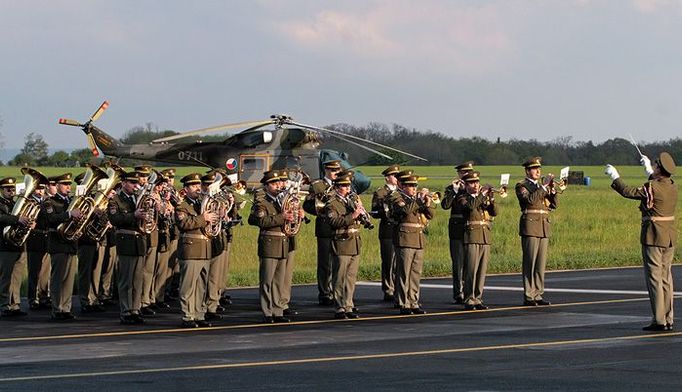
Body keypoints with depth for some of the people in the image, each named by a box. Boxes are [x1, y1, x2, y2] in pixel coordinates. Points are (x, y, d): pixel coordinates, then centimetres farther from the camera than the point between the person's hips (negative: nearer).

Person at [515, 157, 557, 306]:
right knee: (530, 262, -9)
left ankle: (538, 295, 8)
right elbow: (530, 199, -19)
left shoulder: (542, 186, 21)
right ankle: (528, 297, -10)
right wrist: (544, 186, -17)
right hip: (530, 226, -7)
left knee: (541, 263, 5)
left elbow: (554, 205, 13)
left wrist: (552, 190, -3)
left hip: (544, 227, 7)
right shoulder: (521, 186, 0)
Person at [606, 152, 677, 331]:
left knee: (654, 278, -4)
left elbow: (627, 191, -9)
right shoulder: (673, 187, 7)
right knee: (666, 278, 11)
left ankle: (659, 320, -6)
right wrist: (648, 169, 41)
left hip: (653, 236, -7)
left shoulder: (652, 187, -16)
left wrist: (615, 176, 5)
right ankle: (668, 319, 13)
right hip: (670, 236, 7)